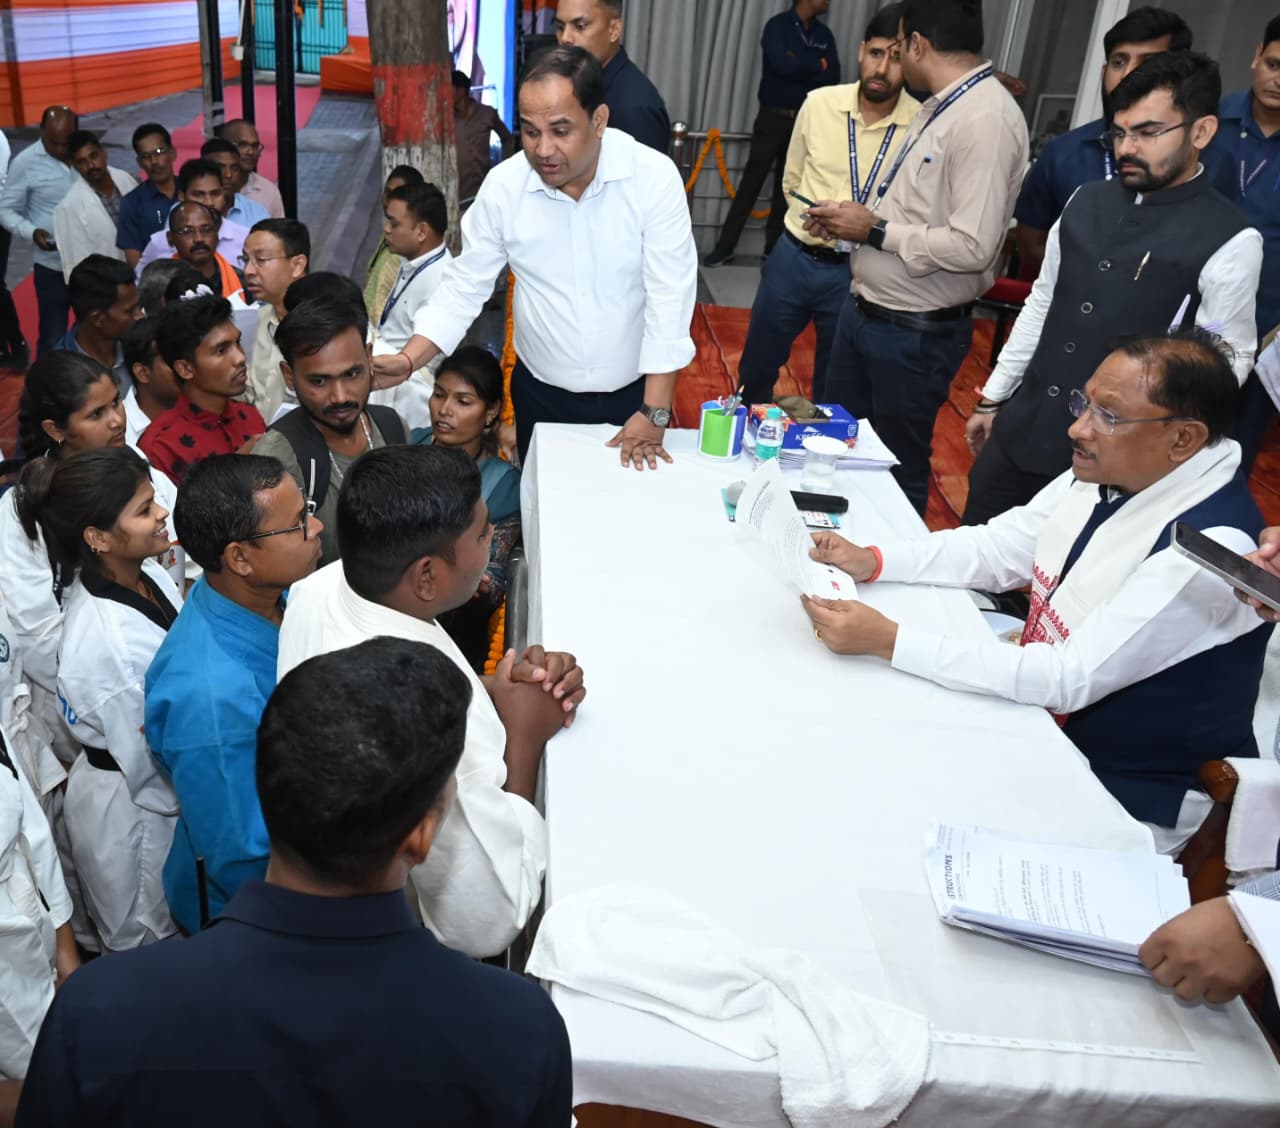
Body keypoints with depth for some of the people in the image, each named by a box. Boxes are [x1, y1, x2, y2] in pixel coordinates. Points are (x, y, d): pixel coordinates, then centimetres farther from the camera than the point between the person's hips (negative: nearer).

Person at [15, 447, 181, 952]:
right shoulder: (112, 644, -34)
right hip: (134, 810, -8)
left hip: (162, 793, 8)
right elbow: (154, 764, -22)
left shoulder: (149, 572, -11)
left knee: (177, 932, 29)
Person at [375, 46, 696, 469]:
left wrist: (654, 413, -19)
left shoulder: (654, 177, -19)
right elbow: (464, 286, -3)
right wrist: (408, 360, -17)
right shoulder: (503, 186, -12)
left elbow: (670, 297, -18)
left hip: (632, 391, -1)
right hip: (540, 392, 2)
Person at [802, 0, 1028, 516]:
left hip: (914, 334, -9)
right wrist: (853, 219, 2)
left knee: (898, 466, 10)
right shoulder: (938, 108, 7)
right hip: (864, 310, 9)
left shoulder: (986, 119, -22)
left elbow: (972, 247, -27)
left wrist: (875, 230, -18)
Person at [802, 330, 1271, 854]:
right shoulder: (1104, 474, -6)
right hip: (1042, 715, 7)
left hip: (1120, 795, -7)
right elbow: (997, 547, 3)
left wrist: (887, 640, -33)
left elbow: (1069, 680, -32)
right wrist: (871, 562, -12)